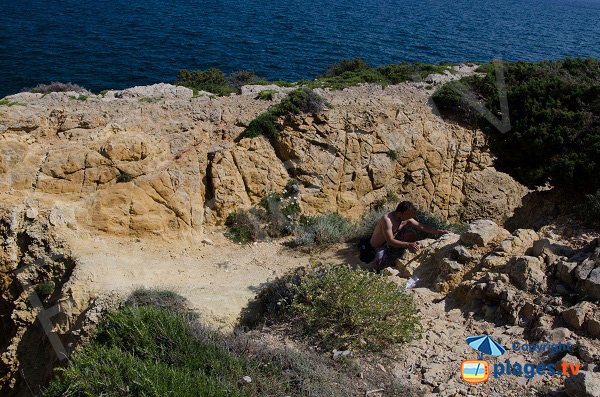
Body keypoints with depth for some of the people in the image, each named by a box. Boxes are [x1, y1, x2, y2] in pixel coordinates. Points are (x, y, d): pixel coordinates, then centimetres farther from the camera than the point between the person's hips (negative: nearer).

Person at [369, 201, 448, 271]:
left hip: (392, 239, 6)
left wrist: (440, 231, -16)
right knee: (378, 267, -25)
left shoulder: (407, 219, -14)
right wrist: (408, 244, -47)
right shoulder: (387, 220, -37)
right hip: (379, 245, -6)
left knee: (410, 235, -17)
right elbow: (390, 241, -39)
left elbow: (422, 227, -7)